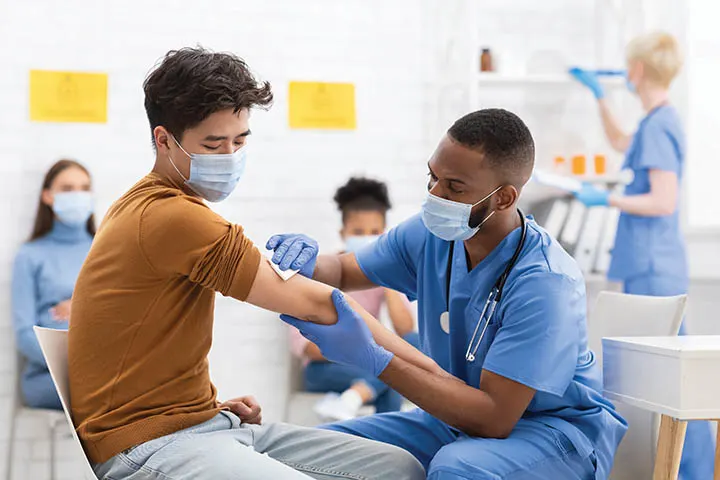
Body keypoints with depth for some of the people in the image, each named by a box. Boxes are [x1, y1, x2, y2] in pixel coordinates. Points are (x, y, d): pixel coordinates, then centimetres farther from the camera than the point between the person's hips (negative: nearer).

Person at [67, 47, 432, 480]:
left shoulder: (144, 206, 16)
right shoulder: (171, 217, -18)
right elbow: (312, 303, -17)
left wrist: (213, 405, 7)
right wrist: (434, 372, -11)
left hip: (204, 423, 11)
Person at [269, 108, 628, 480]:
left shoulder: (544, 282, -26)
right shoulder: (432, 233, -6)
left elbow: (493, 418, -29)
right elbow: (341, 272, 11)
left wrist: (373, 358, -33)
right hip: (461, 413, 6)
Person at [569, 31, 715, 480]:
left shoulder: (658, 125, -15)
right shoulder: (660, 121, 14)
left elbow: (664, 201, -22)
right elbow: (620, 142, 35)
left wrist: (607, 199, -13)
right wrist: (599, 94, 37)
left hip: (653, 270, -10)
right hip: (653, 266, 10)